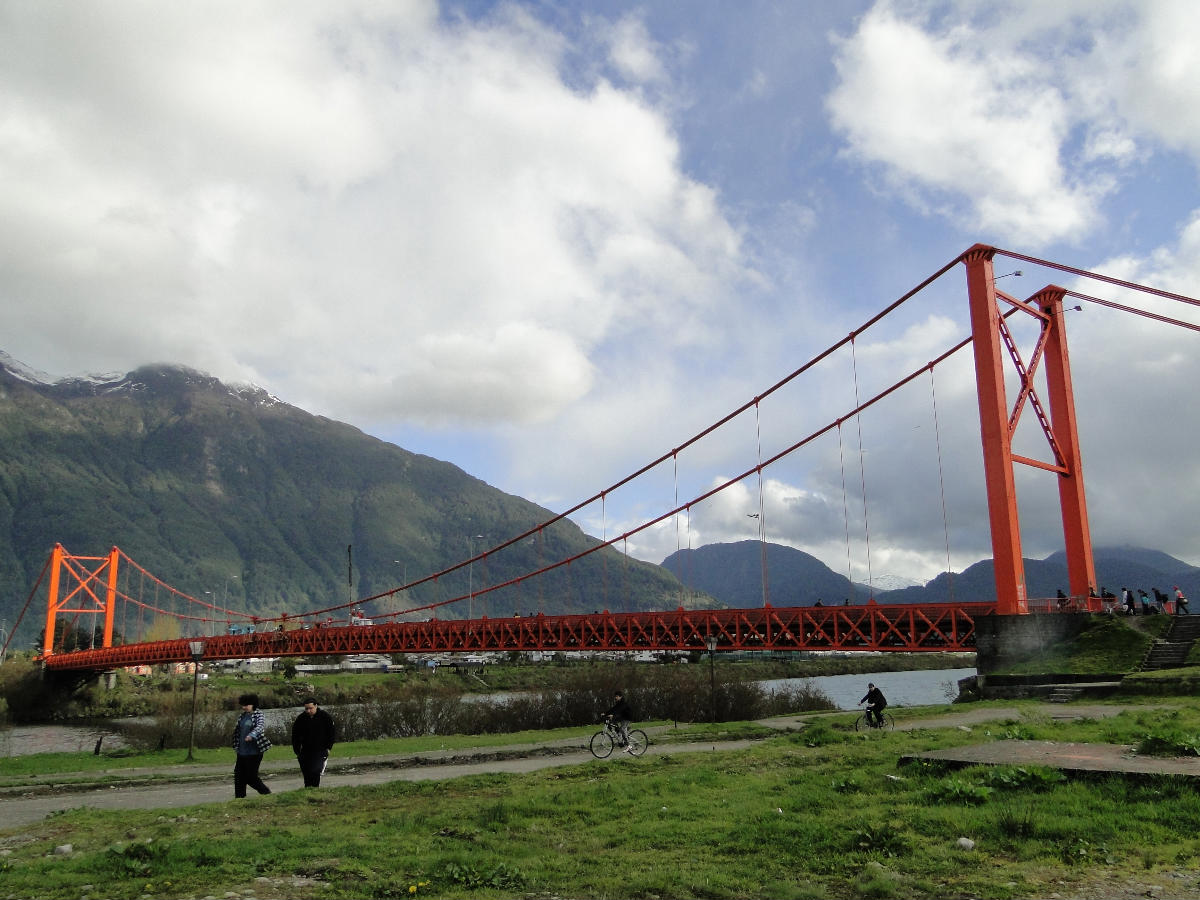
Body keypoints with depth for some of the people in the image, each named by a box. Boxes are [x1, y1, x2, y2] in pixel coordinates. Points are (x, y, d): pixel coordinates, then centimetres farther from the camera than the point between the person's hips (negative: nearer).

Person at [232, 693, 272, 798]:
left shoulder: (259, 715, -8)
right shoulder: (242, 716, 12)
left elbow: (260, 727, -26)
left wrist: (251, 735, -45)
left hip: (254, 752, -7)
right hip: (242, 753, 7)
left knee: (251, 777, -5)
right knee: (239, 776, 6)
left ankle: (267, 793, 13)